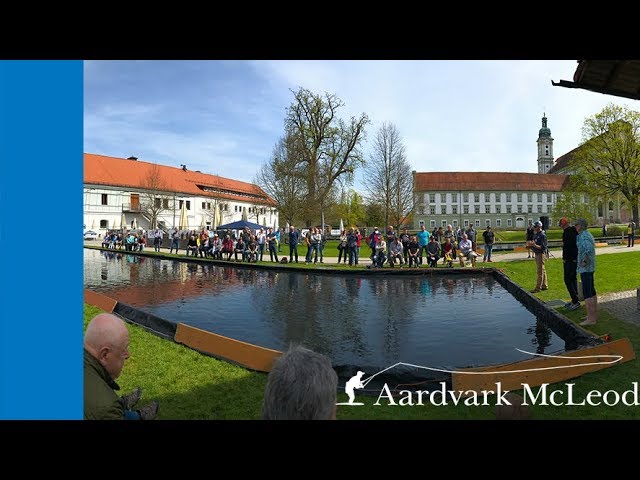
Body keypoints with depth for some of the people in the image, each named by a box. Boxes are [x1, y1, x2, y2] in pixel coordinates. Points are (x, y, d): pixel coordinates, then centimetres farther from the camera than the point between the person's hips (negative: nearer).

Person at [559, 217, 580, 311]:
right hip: (575, 259, 10)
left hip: (569, 260, -10)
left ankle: (575, 301, -9)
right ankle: (575, 300, 23)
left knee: (568, 279, -8)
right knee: (573, 279, 16)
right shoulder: (575, 230, 15)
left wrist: (564, 258, -14)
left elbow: (566, 246, -22)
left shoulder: (567, 231, -16)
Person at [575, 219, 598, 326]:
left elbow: (589, 250, -34)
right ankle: (594, 315, 26)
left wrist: (584, 262, -24)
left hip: (585, 269, -11)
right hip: (590, 268, 11)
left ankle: (591, 318, -4)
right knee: (592, 291, 16)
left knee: (587, 293, -7)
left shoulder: (583, 236, -18)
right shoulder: (588, 234, 15)